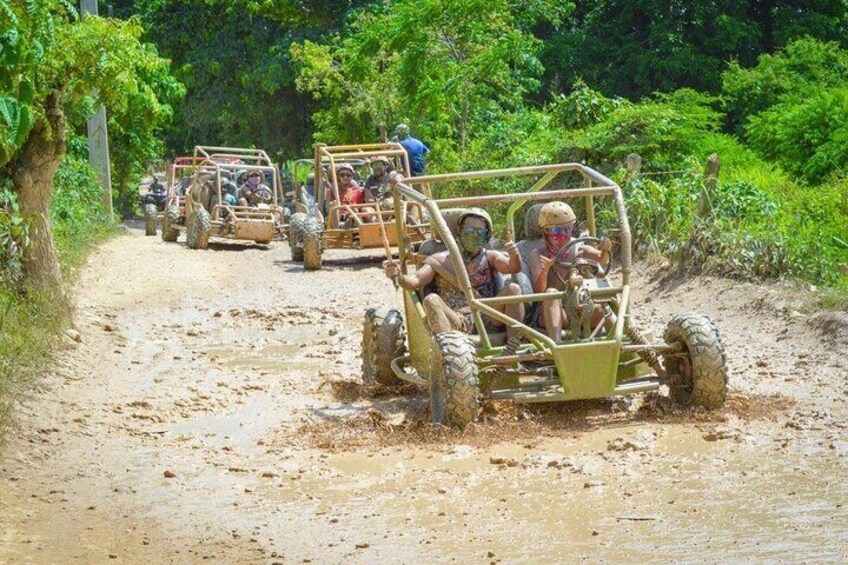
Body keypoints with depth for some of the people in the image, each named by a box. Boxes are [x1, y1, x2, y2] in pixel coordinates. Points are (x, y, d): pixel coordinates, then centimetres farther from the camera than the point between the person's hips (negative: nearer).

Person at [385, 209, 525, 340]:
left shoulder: (490, 258, 16)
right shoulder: (442, 260, 12)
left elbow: (512, 267, -4)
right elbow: (415, 281, 0)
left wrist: (514, 256, -29)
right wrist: (399, 277, -24)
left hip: (487, 319, 1)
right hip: (457, 321, -1)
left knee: (513, 289, -21)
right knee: (431, 300, -28)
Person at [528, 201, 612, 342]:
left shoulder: (578, 250, 8)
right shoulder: (538, 255, 0)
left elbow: (601, 259, -13)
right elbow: (539, 291, -14)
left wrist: (605, 251, -37)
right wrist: (544, 271, -35)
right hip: (549, 314, -2)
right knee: (551, 293, -33)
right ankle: (555, 344, -50)